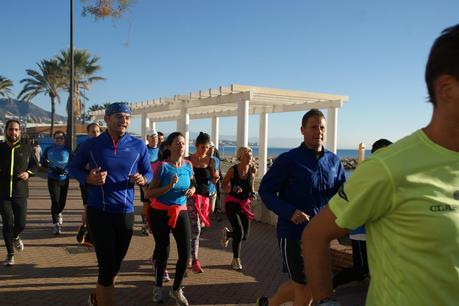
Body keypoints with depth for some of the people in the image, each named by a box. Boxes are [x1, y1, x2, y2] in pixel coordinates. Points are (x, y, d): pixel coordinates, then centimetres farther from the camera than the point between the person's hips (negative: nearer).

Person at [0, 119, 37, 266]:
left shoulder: (26, 149, 2)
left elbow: (34, 164, 14)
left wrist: (28, 173, -5)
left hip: (20, 193, 1)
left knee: (21, 224, 2)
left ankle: (15, 237, 40)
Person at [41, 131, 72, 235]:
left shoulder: (67, 150, 3)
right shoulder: (49, 150, 4)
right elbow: (43, 161, 8)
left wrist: (66, 170, -14)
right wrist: (51, 167, -12)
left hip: (65, 179, 1)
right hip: (53, 179, -1)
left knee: (62, 201, 8)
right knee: (55, 201, -9)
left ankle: (58, 214, 43)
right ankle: (56, 224, -1)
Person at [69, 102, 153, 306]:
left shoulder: (138, 146, -1)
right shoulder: (91, 145, -4)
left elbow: (149, 172, 7)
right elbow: (73, 168, 6)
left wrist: (143, 179, -17)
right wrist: (88, 178, -15)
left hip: (126, 213, 3)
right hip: (98, 213, -3)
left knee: (115, 264, 20)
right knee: (107, 266, -5)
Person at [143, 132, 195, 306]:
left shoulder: (188, 165, -1)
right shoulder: (162, 166, -16)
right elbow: (148, 194, -19)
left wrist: (192, 189, -4)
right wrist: (169, 186, -28)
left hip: (181, 212, 4)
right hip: (160, 213, -4)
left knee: (185, 253, -1)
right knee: (163, 252, 7)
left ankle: (176, 289, 21)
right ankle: (158, 287, 32)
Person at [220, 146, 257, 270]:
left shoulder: (253, 170, -3)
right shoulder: (233, 170, -13)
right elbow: (223, 185, -2)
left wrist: (252, 193, -4)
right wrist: (232, 188, -22)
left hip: (245, 204, 4)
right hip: (232, 203, -4)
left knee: (245, 236, 5)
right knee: (239, 232, -14)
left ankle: (227, 234, 39)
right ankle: (236, 260, 10)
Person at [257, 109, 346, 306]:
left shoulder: (333, 161, 5)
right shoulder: (288, 160, -10)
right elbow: (265, 190, -9)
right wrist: (289, 212, -23)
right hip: (293, 232, -6)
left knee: (302, 284, 18)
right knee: (305, 289, 3)